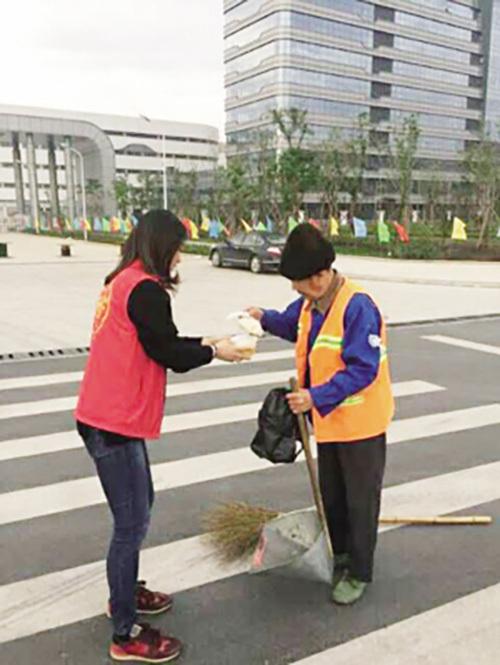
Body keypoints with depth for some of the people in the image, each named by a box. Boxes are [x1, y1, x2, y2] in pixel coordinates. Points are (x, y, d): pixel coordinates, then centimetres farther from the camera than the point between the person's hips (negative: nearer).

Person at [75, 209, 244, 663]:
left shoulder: (123, 281, 12)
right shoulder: (145, 288, -18)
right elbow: (169, 354, -14)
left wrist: (203, 341, 11)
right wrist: (214, 351, 1)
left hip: (107, 416, 10)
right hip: (115, 423, -10)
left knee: (139, 505, 22)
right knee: (132, 522, 0)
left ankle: (125, 593, 40)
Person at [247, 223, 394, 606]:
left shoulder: (358, 307, -28)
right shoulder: (309, 301, -2)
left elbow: (363, 370, -29)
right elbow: (294, 326, 20)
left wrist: (317, 397, -32)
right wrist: (265, 318, 2)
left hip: (360, 421, -8)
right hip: (328, 418, 8)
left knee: (360, 499, 9)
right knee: (331, 495, 22)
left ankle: (359, 573, 27)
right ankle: (341, 555, 44)